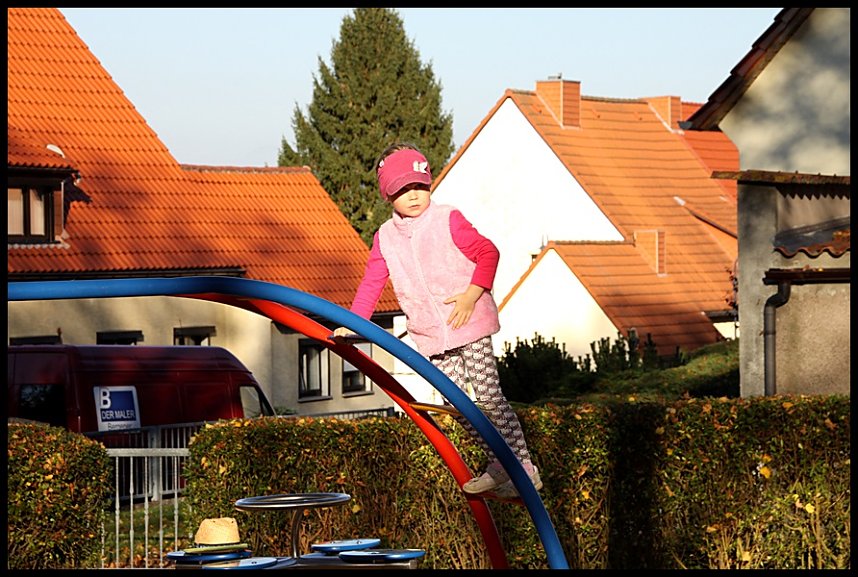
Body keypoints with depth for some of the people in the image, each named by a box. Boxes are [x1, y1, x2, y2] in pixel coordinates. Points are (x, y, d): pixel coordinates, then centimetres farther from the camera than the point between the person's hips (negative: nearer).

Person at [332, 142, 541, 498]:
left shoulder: (448, 221, -5)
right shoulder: (385, 238, 8)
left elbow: (487, 252, -7)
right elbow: (371, 284, 12)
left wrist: (472, 294, -17)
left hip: (468, 322, -5)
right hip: (431, 335, 5)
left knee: (488, 396, -8)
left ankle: (524, 467, -2)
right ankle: (498, 467, 12)